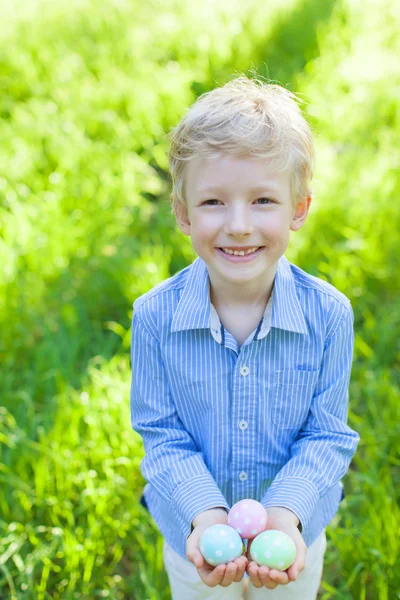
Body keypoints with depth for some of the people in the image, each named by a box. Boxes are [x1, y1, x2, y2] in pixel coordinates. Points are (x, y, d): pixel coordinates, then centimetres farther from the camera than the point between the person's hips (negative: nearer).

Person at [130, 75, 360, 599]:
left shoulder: (328, 314, -21)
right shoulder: (156, 316, -21)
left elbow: (327, 435, -14)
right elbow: (164, 438, -14)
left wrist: (287, 512, -30)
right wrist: (203, 513, -30)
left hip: (295, 535, 1)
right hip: (196, 537, 0)